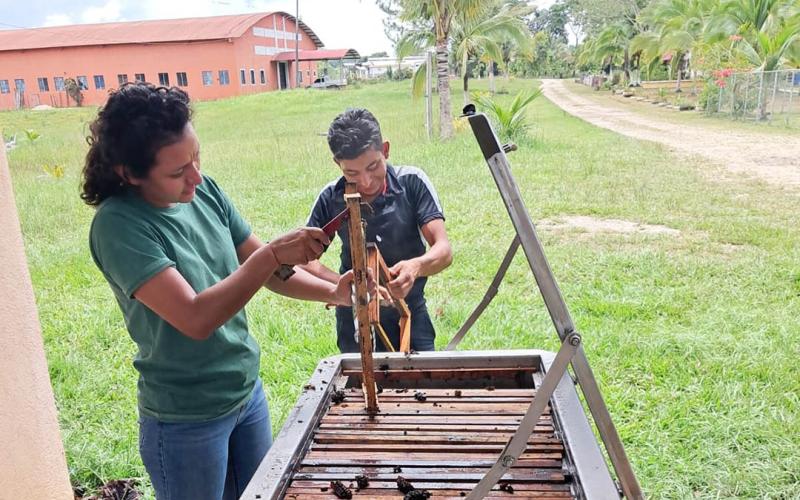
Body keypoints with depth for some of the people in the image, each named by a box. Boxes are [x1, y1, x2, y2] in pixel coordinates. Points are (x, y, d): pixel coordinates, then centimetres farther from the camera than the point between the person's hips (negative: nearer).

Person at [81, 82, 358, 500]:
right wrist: (273, 254, -34)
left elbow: (265, 271, 2)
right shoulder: (117, 226, -23)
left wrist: (333, 292, -11)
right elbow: (196, 319, -31)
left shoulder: (205, 191, -5)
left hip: (248, 392, 6)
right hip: (186, 423, -6)